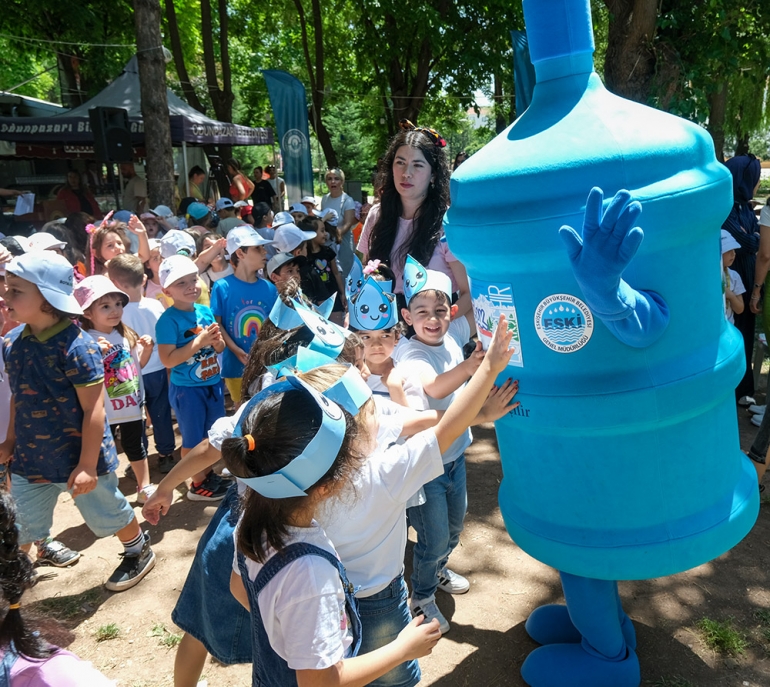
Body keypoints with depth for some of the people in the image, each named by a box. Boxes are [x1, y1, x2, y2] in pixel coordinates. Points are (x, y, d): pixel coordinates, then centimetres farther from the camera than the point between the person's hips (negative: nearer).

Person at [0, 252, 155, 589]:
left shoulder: (76, 346, -25)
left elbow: (93, 410, -22)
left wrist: (88, 464, -20)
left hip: (79, 458, -5)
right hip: (31, 457, 5)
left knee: (108, 513, 17)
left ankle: (139, 552, 43)